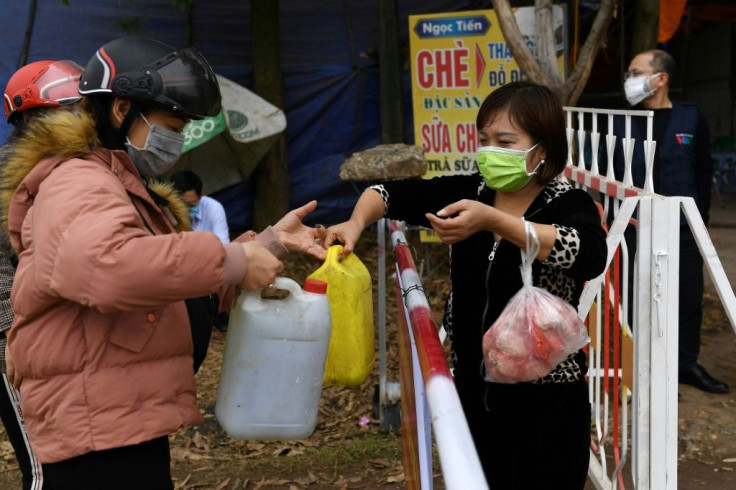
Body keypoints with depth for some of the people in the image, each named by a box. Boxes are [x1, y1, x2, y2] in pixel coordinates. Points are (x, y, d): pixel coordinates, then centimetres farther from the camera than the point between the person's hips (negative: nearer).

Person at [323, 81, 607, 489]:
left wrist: (491, 220, -38)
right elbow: (389, 192, 4)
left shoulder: (568, 205, -12)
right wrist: (356, 223, -17)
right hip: (474, 393, 5)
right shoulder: (467, 192, 2)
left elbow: (590, 257, -32)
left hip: (545, 401, -4)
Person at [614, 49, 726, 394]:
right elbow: (611, 174, 5)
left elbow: (703, 171, 7)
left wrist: (702, 215, 3)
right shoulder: (623, 121, 2)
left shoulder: (691, 117, 2)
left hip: (683, 226, 0)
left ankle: (687, 363, 22)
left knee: (689, 297, 7)